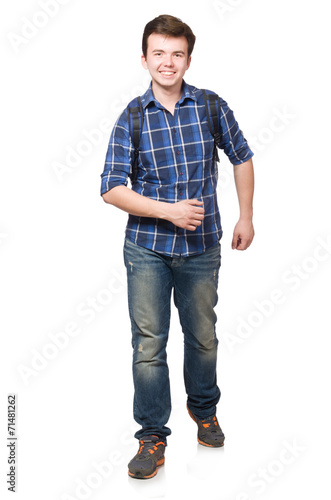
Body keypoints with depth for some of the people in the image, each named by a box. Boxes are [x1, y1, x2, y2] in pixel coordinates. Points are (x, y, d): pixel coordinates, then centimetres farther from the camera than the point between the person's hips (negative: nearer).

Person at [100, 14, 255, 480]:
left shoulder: (212, 107, -2)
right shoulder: (131, 118, -5)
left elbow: (241, 158, 12)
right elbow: (111, 188, -8)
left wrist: (246, 217, 9)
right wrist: (169, 211, -18)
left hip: (201, 248, 2)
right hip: (147, 249, -1)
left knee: (203, 337, 16)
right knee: (148, 344, 2)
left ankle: (204, 410, 41)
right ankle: (153, 437, 17)